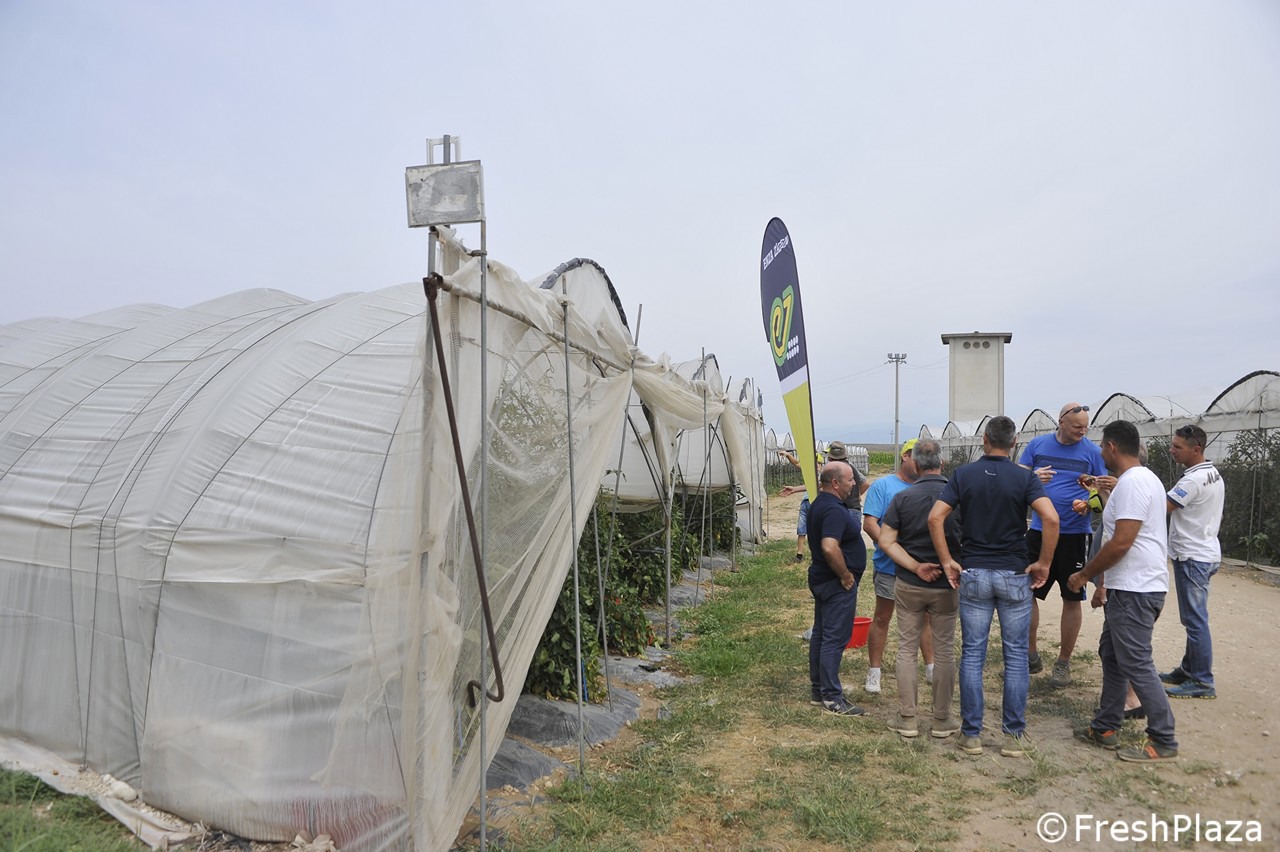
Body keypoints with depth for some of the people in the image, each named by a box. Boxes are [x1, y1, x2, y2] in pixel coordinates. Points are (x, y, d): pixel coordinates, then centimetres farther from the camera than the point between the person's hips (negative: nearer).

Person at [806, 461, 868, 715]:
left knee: (820, 634, 15)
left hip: (821, 578, 11)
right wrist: (846, 575, -21)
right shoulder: (834, 510, -22)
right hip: (837, 584, -11)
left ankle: (818, 690, 24)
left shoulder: (819, 504, 12)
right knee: (834, 639, -5)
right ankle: (832, 697, 1)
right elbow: (830, 547, -34)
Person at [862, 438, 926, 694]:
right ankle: (873, 672, 14)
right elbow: (869, 523, -13)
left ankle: (931, 668, 29)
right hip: (890, 566, -5)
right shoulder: (882, 486, -6)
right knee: (882, 618, 5)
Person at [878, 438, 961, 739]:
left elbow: (886, 540, -12)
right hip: (947, 585, 0)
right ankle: (941, 720, 19)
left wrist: (916, 567, -13)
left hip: (908, 585, 0)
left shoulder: (903, 498, -7)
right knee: (944, 651, 11)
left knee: (907, 649, 9)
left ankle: (907, 719, 13)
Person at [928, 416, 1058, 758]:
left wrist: (947, 561, -4)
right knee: (1016, 656, 9)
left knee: (972, 655, 7)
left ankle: (971, 734, 11)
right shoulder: (1024, 477, -4)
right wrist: (1043, 563, -8)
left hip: (973, 573, 1)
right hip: (1014, 575, -1)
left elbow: (935, 517, -11)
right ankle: (1014, 735, 14)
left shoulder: (963, 475, -1)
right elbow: (1050, 518, -19)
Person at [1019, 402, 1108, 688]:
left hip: (1075, 535, -1)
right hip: (1039, 532, 1)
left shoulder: (1092, 451, 0)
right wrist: (1033, 478, -18)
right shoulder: (1037, 444, 4)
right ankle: (1031, 655, 21)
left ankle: (1064, 662, 21)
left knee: (1072, 599, 6)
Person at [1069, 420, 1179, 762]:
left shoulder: (1132, 483, -19)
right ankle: (1105, 728, 24)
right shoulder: (1144, 479, 14)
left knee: (1136, 664, -4)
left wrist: (1085, 574, -14)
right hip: (1130, 587, 11)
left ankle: (1163, 741, 5)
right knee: (1111, 655, 16)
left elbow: (1121, 543, -23)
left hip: (1135, 590, -11)